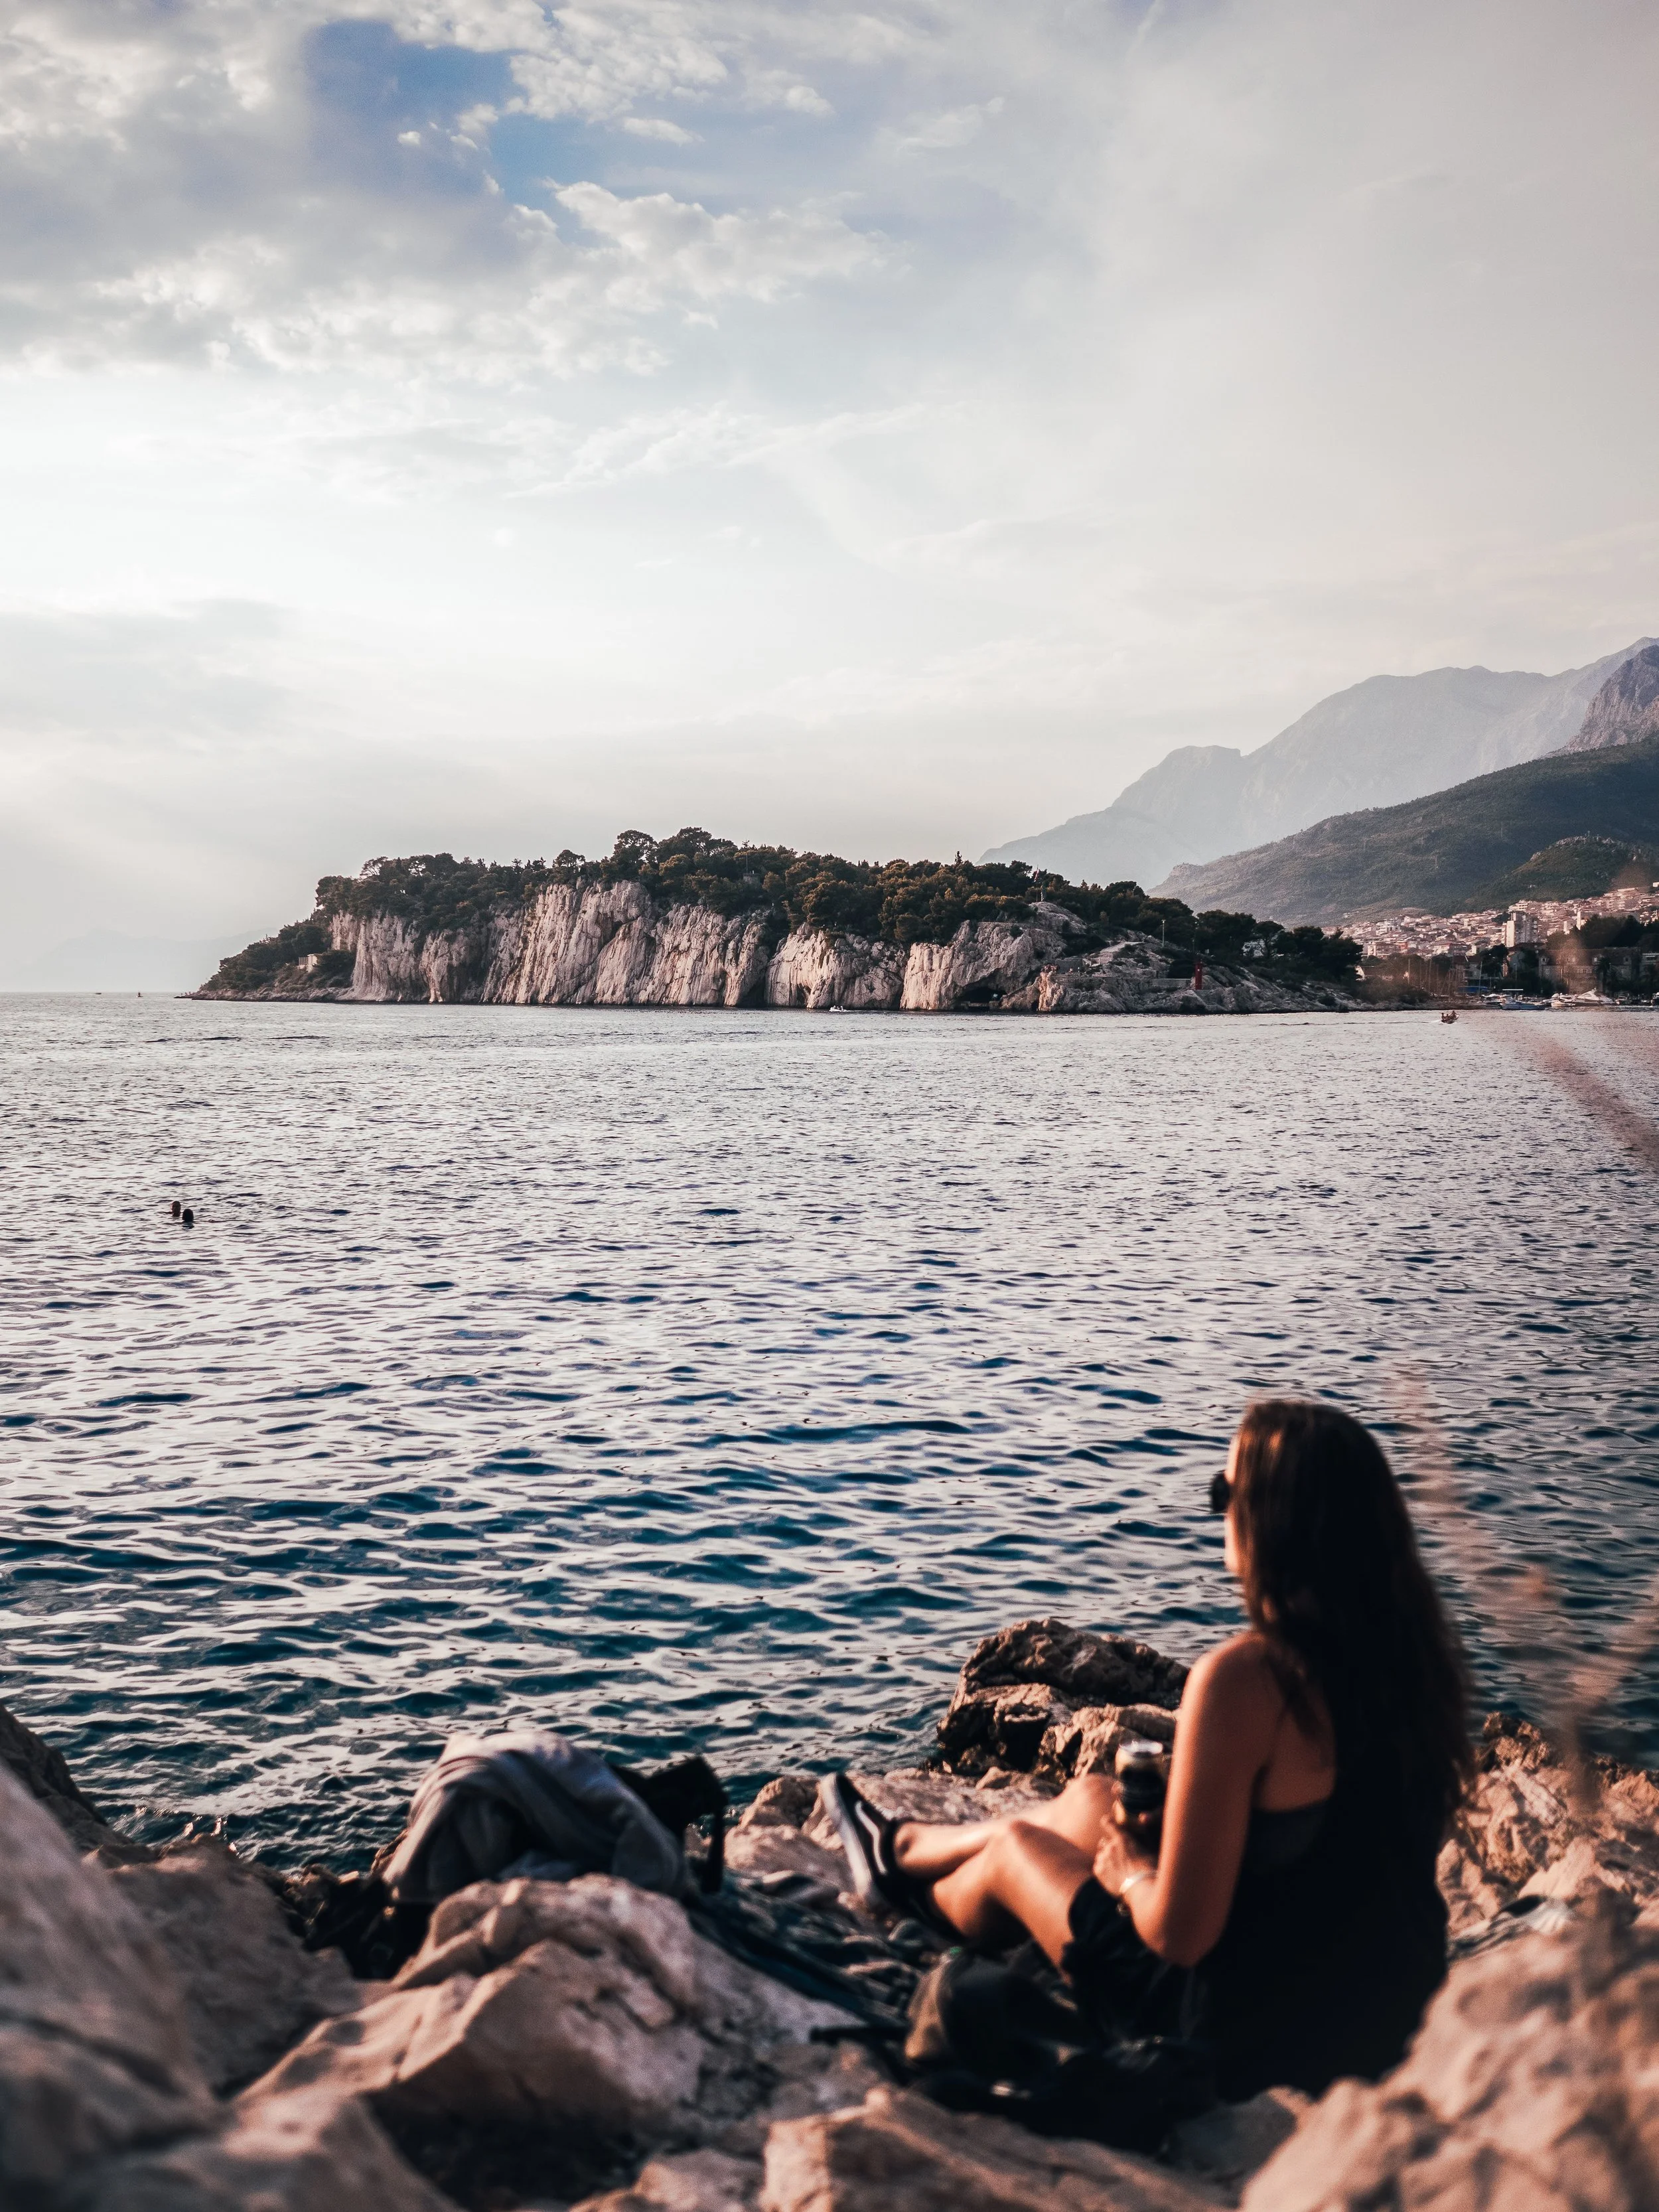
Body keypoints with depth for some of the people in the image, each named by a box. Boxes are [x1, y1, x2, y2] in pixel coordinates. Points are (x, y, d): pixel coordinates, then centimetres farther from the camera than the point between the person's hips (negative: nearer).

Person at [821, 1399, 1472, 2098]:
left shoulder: (1243, 1679, -30)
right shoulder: (1417, 1648, -7)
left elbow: (1179, 1933, -25)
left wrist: (1127, 1875, -3)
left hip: (1256, 2039, -6)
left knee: (1015, 1847, 19)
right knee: (1089, 1801, 24)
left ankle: (921, 1898, 55)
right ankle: (901, 1846, 52)